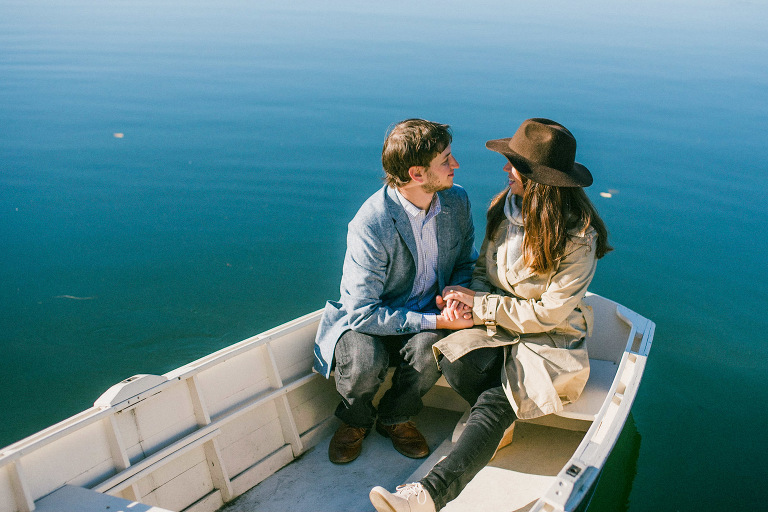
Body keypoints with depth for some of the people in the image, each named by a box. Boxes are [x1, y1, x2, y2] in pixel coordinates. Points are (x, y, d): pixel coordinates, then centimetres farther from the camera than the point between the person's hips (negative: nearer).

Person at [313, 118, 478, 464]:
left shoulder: (456, 200, -7)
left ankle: (395, 418, 3)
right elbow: (362, 312, -24)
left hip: (427, 318, 4)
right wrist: (436, 321, -28)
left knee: (429, 348, -31)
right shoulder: (369, 225, -27)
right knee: (364, 363, -34)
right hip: (366, 319, -3)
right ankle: (355, 420, 6)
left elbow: (466, 262, 10)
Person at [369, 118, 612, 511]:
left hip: (550, 340, -5)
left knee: (493, 404, -30)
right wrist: (470, 298, -11)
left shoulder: (578, 238, -18)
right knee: (455, 363, -27)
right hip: (499, 328, 5)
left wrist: (482, 305, -16)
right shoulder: (504, 208, 1)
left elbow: (549, 313, -17)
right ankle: (502, 425, 3)